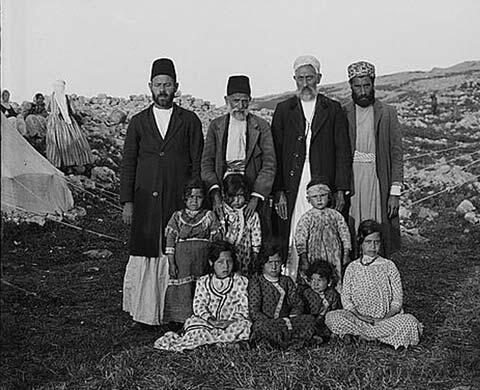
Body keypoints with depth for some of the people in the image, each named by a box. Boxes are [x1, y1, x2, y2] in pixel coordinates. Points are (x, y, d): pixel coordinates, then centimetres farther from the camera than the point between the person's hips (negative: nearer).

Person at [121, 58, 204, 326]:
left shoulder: (190, 121, 7)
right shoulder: (139, 122, 11)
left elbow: (197, 164, 6)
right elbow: (128, 163, 10)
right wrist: (127, 201, 2)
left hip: (179, 200, -1)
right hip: (145, 201, 2)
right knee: (144, 255, 1)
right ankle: (146, 312, 11)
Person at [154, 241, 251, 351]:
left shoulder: (241, 281, 4)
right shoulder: (203, 282, 7)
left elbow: (244, 307, -1)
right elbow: (198, 306, -2)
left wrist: (233, 320, -19)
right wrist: (211, 320, -20)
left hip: (231, 323, 0)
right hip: (209, 322, 0)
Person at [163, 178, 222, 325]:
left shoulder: (209, 216, 9)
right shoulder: (177, 216, 9)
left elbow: (217, 240, 7)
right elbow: (170, 240, 4)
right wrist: (171, 262, -4)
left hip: (203, 258, 0)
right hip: (181, 258, 0)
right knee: (182, 290, -4)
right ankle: (183, 319, 4)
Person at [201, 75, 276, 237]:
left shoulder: (261, 126, 6)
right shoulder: (216, 125, 12)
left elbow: (269, 165, -1)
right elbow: (206, 162, 7)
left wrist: (256, 198, -13)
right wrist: (215, 193, -9)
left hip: (253, 189, -1)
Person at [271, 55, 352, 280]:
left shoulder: (333, 109, 11)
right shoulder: (283, 110, 11)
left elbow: (343, 152, 6)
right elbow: (275, 154, 6)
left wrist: (341, 190, -3)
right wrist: (279, 192, -4)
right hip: (292, 188, 0)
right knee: (292, 242, -2)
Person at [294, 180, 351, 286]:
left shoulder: (335, 215, 7)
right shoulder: (306, 218, -2)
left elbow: (345, 234, 9)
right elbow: (300, 240, -6)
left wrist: (346, 255, 4)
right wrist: (304, 260, -10)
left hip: (335, 258, 3)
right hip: (315, 259, -2)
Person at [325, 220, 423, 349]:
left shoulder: (388, 266, 4)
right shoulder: (352, 268, 6)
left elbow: (397, 300, 0)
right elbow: (346, 299, 1)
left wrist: (385, 318, -16)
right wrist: (359, 316, -16)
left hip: (386, 318, -1)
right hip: (359, 317, 1)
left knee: (409, 321, -30)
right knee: (331, 317, -24)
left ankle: (357, 332, -21)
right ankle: (383, 335, -19)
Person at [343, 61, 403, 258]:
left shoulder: (387, 113, 5)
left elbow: (396, 154, 3)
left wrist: (395, 192, -4)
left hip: (378, 183, 0)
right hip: (349, 183, 0)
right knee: (349, 240, -2)